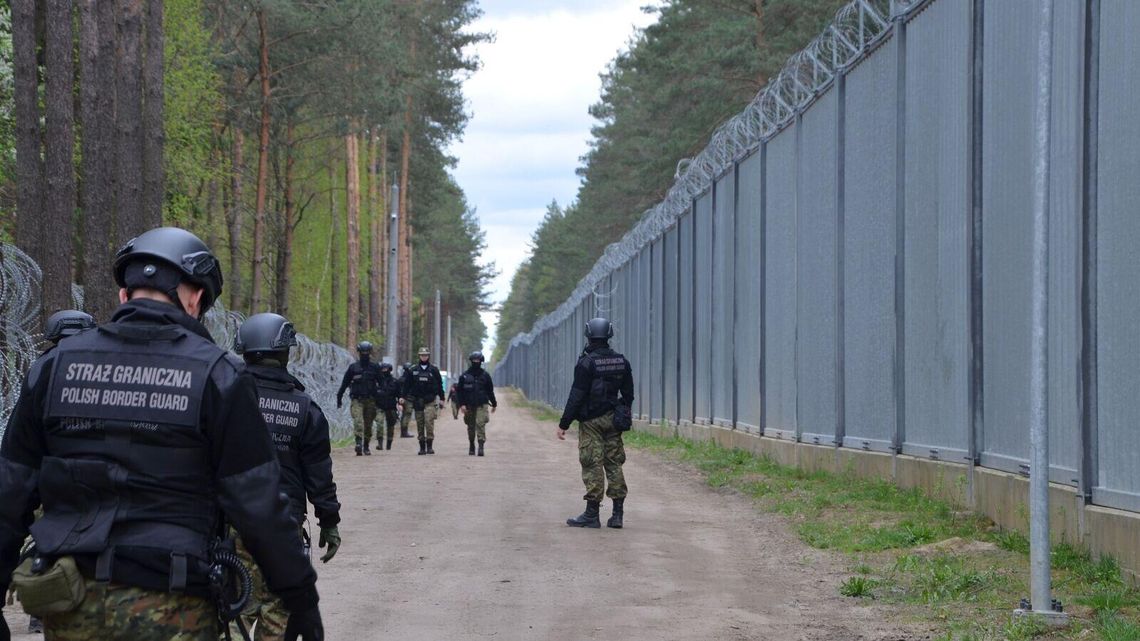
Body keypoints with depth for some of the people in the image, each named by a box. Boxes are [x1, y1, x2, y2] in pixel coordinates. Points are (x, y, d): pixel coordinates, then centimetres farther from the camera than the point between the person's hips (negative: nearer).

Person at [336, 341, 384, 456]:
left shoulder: (375, 367, 7)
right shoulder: (353, 368, 6)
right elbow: (344, 383, 11)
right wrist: (339, 397, 11)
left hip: (370, 400, 1)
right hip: (357, 400, -1)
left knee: (368, 424, 6)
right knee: (358, 421, -20)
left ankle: (366, 446, 18)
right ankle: (358, 442, -31)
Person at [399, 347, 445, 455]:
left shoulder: (434, 370, 6)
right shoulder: (413, 370, 9)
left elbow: (439, 385, 9)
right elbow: (406, 384, 8)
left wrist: (441, 399, 6)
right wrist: (402, 396, -1)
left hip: (430, 401, -2)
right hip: (417, 401, 2)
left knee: (429, 422, -16)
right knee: (420, 424, 4)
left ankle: (429, 446, -12)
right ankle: (422, 447, 10)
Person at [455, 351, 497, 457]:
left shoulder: (485, 375, 6)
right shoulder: (465, 376, 4)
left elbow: (490, 391, 14)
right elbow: (459, 391, 3)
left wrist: (494, 404, 19)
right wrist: (462, 404, -8)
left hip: (482, 405, -1)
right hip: (469, 406, 1)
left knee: (480, 424, -16)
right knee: (471, 427, 9)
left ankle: (481, 446, -21)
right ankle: (471, 447, 22)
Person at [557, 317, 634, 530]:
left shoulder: (586, 363, -13)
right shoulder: (621, 361, 6)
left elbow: (576, 396, -15)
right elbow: (628, 393, 13)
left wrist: (564, 424, -11)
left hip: (591, 421, -6)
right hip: (613, 420, 6)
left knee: (592, 466, -4)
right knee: (614, 464, 9)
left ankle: (592, 514, -3)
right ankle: (617, 514, 7)